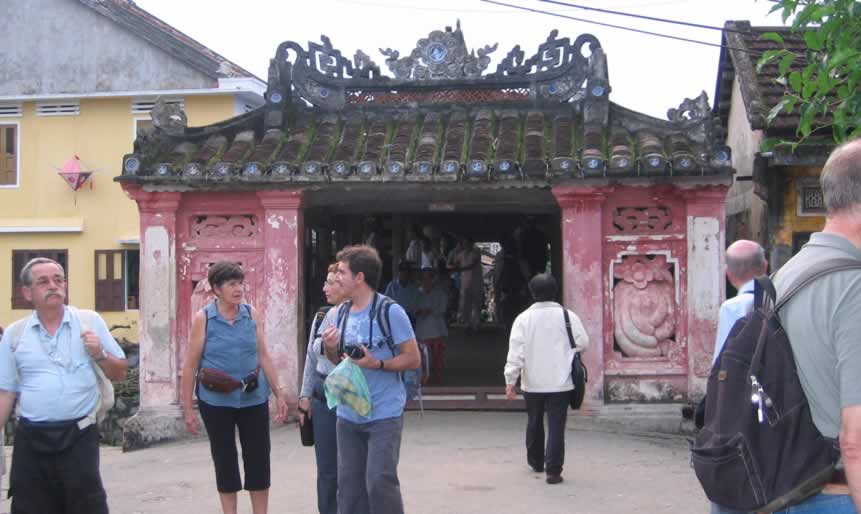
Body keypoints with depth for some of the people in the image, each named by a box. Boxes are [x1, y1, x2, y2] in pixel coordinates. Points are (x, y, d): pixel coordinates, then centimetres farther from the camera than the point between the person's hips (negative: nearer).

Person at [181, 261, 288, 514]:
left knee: (259, 459, 5)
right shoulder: (203, 318, -6)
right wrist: (187, 408, -6)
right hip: (216, 401, -2)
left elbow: (264, 356, 7)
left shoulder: (252, 314, 1)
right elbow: (190, 366, -5)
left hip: (253, 398, 2)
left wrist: (279, 394, 5)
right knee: (224, 460, 9)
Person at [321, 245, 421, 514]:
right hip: (348, 414, 6)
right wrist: (330, 349, -5)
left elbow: (413, 359, -10)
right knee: (349, 483, 11)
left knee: (379, 482, -8)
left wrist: (377, 364, -23)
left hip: (383, 414, -6)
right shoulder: (343, 312, 7)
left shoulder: (390, 311, -13)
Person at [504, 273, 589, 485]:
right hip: (560, 382, -1)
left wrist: (510, 380, -8)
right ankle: (553, 469, -8)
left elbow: (515, 352, -10)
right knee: (556, 426, -1)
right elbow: (583, 343, -1)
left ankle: (536, 462, 34)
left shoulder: (523, 318, -6)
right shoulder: (568, 316, -6)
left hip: (533, 382, 1)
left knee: (534, 422, 19)